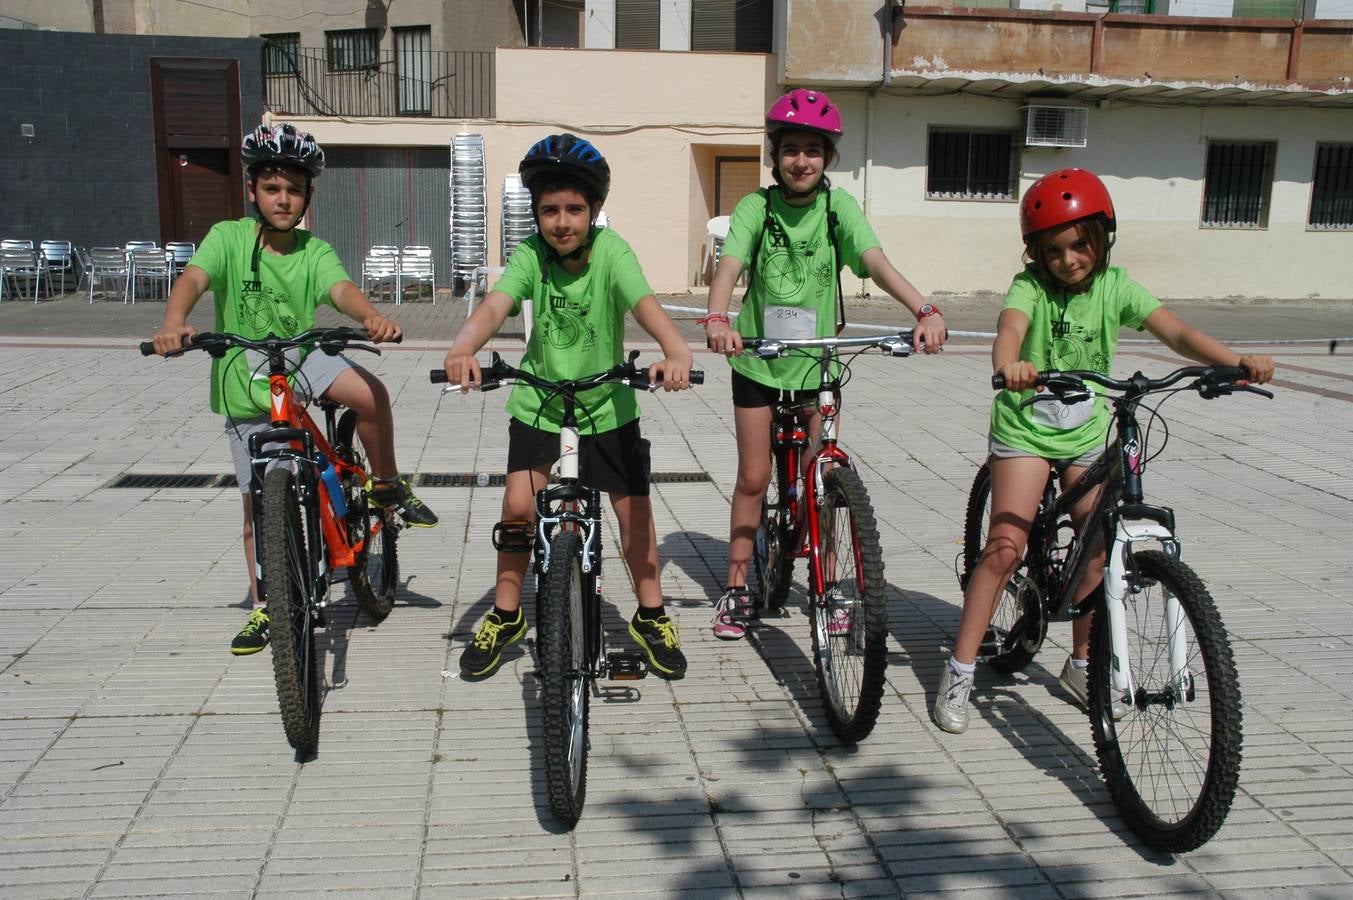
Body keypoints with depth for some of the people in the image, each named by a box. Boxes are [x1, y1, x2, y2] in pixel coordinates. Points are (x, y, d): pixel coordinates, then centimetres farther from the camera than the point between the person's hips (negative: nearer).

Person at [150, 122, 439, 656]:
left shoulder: (314, 252, -7)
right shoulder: (229, 237, -10)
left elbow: (340, 289, -25)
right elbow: (193, 278, -27)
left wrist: (372, 317, -49)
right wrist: (173, 324, -49)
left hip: (299, 359, 1)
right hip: (243, 383, 0)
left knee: (371, 393, -30)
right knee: (258, 502, 6)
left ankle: (386, 485, -5)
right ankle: (263, 608, 22)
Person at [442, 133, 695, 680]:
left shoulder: (611, 252, -19)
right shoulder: (530, 255, -15)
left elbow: (644, 302, -36)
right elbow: (496, 304, -31)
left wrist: (676, 351, -56)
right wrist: (463, 349, -53)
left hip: (607, 401, 0)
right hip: (539, 398, 1)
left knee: (633, 506, 2)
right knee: (519, 505, -10)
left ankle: (650, 616, 24)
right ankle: (506, 614, 13)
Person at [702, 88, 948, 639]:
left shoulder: (839, 207, -6)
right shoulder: (756, 207, -10)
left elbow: (877, 264, -20)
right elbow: (729, 267, -25)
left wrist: (925, 311, -37)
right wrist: (717, 319, -46)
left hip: (817, 363, 1)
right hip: (758, 363, -1)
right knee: (753, 478, 3)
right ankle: (736, 589, 17)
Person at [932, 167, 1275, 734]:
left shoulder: (1115, 287, -6)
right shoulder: (1031, 285, -13)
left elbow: (1176, 332, -17)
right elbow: (1010, 326, -35)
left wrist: (1235, 360, -36)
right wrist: (1009, 364, -59)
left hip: (1088, 435, 4)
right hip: (1026, 428, -4)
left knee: (1100, 551, 5)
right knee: (1005, 548, -12)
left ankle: (1081, 665, 26)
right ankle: (959, 673, -3)